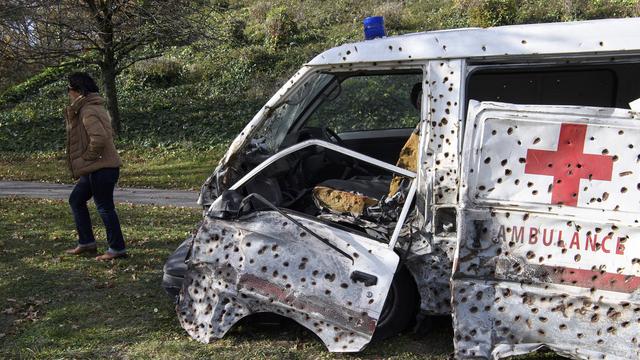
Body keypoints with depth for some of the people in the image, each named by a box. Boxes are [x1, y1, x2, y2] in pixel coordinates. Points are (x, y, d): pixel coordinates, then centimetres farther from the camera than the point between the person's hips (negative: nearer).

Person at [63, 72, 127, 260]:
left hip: (101, 168, -11)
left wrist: (87, 158, -15)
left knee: (105, 207, -2)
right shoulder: (94, 107, 15)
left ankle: (117, 248, 7)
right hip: (95, 168, 11)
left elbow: (99, 138, -28)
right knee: (76, 199, 18)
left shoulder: (88, 111, -16)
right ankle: (86, 244, 23)